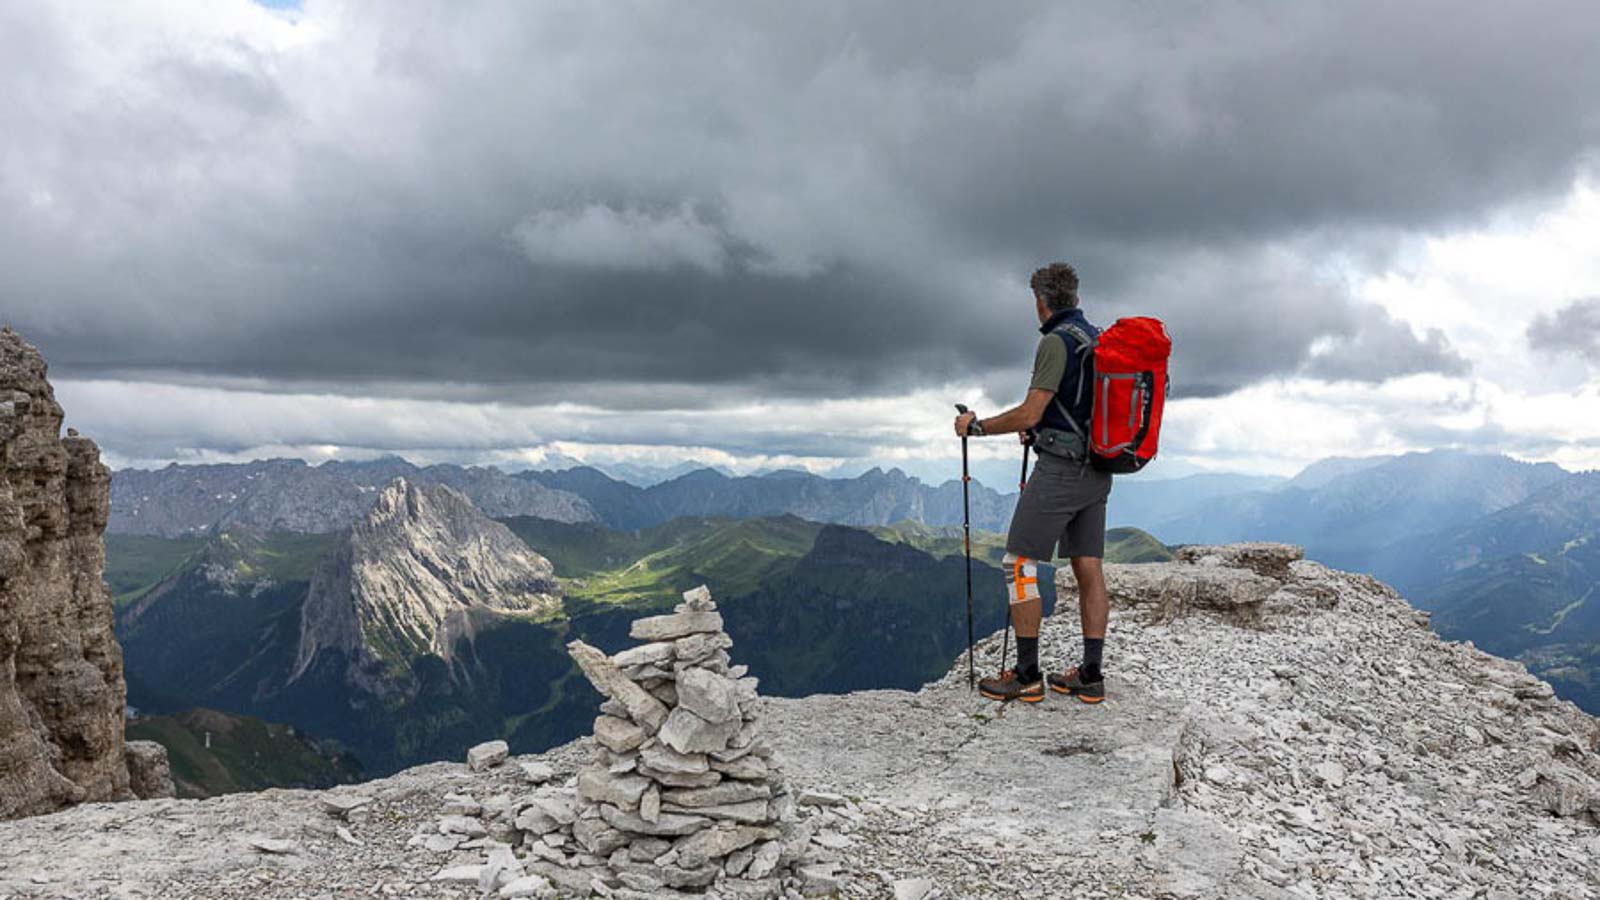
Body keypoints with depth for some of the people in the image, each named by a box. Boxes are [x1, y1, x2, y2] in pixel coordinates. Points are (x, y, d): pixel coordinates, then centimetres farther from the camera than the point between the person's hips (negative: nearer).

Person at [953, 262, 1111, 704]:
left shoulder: (1056, 342, -14)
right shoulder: (1100, 339, 14)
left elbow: (1029, 413, -19)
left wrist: (976, 426, -7)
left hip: (1059, 469, -9)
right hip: (1097, 472, 9)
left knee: (1020, 565, -2)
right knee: (1088, 568, 9)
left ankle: (1027, 675, 1)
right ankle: (1091, 676, 12)